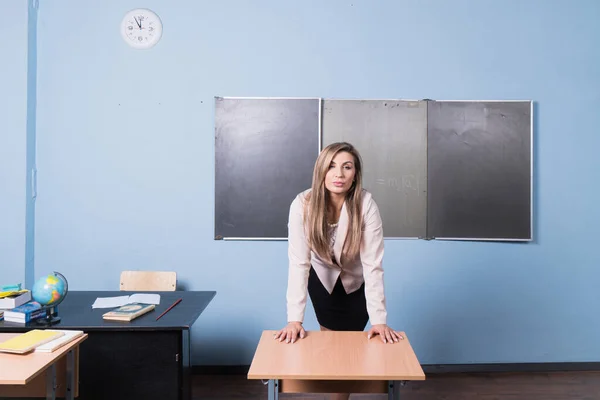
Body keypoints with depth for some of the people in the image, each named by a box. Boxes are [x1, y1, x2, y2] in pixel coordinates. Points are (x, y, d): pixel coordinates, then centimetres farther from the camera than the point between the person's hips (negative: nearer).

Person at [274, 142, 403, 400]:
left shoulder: (366, 205, -31)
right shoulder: (303, 204, -30)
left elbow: (373, 265, -32)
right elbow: (298, 263, -32)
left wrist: (379, 320, -36)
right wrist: (295, 319, -38)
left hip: (356, 282, 0)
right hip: (323, 278, 1)